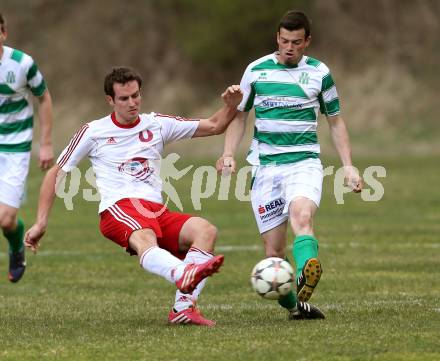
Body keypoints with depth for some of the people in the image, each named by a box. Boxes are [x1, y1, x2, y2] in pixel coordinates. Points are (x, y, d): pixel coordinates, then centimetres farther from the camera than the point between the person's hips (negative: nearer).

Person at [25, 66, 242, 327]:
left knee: (206, 230, -23)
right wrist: (41, 223, 13)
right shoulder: (93, 132, 12)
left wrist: (231, 105, -1)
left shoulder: (158, 124, 19)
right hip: (118, 208, -5)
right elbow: (56, 174, 18)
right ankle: (184, 274, -72)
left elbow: (214, 126, 21)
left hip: (157, 212, 5)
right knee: (145, 240, -39)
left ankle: (184, 307, -32)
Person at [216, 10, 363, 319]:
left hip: (305, 163, -2)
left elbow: (335, 121, 16)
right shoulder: (256, 70, 6)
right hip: (265, 165, 2)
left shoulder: (319, 73, 5)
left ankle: (306, 281, -54)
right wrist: (229, 155, 1)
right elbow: (239, 115, 16)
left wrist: (348, 166, 8)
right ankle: (293, 306, 13)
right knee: (274, 249, -3)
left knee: (302, 216, -33)